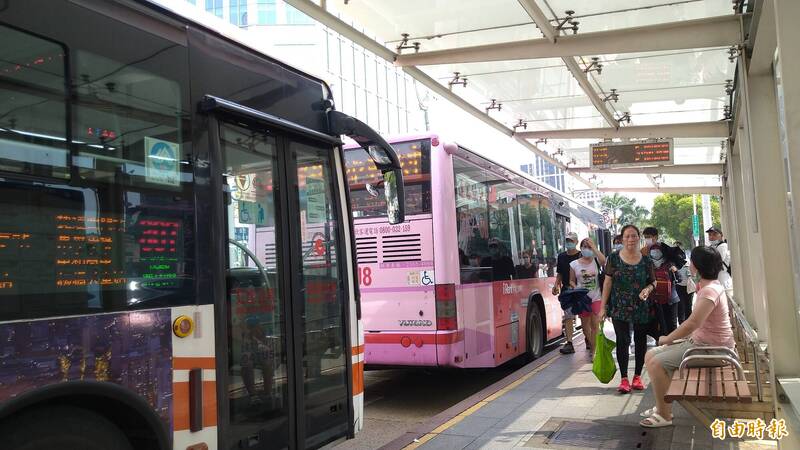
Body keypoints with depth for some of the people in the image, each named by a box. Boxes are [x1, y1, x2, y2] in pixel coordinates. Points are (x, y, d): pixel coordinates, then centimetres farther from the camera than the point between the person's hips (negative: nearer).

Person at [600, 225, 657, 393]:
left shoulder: (646, 261, 2)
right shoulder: (614, 258, -1)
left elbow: (653, 282, 11)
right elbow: (608, 282, 1)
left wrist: (648, 288, -13)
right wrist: (603, 306, -2)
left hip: (642, 308, 2)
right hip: (619, 308, -2)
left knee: (640, 341, 8)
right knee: (622, 341, -6)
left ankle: (637, 376, 21)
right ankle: (624, 379, -2)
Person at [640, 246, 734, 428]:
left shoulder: (709, 291, -22)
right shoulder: (710, 285, 11)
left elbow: (692, 323, -29)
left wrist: (667, 339, -15)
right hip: (698, 341, 10)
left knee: (656, 363, -18)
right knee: (651, 355, 7)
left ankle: (664, 415, -6)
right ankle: (663, 406, 17)